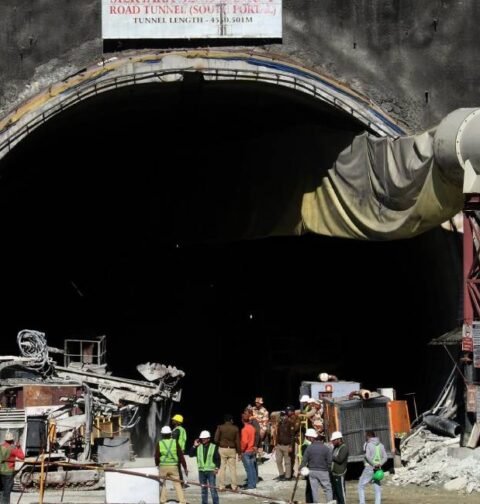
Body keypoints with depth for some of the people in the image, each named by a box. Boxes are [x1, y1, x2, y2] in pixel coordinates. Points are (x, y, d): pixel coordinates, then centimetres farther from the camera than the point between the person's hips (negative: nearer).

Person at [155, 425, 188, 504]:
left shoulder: (159, 444, -3)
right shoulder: (175, 442, -1)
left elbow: (156, 457, 2)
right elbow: (181, 456, -1)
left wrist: (157, 465, 21)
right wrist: (185, 468, 5)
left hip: (163, 466, 0)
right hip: (173, 466, 0)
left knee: (162, 484, 11)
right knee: (177, 484, 2)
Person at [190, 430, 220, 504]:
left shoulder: (214, 447, -1)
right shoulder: (198, 447, 7)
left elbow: (217, 458, 0)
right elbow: (191, 454, 4)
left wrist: (217, 467, -11)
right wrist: (194, 446, -5)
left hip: (211, 471, -4)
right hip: (201, 471, 4)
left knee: (213, 488, -6)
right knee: (203, 489, 11)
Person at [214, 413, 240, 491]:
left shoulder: (220, 427, -5)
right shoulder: (235, 428, -2)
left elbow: (216, 439, -8)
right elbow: (237, 441, 0)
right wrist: (239, 452, 7)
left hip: (222, 449, -1)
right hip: (232, 450, 1)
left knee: (222, 468, 4)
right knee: (233, 468, 6)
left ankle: (221, 486, 2)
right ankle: (234, 486, 7)